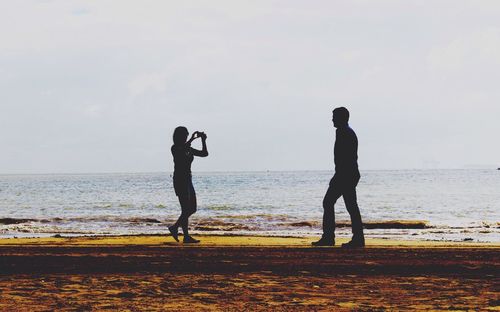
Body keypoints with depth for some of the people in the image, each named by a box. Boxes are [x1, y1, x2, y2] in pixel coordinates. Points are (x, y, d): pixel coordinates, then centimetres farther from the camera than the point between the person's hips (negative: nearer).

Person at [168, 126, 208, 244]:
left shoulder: (188, 149, 16)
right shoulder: (175, 148, -6)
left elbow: (204, 154, 14)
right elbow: (181, 151, -30)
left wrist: (203, 140, 3)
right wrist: (192, 139, -27)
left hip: (188, 181, 8)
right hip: (180, 181, -8)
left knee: (192, 208, 9)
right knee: (186, 209, -10)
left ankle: (174, 227, 18)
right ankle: (186, 236, -6)